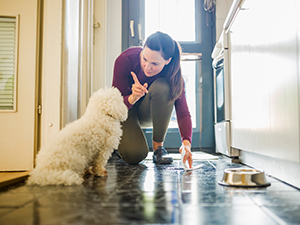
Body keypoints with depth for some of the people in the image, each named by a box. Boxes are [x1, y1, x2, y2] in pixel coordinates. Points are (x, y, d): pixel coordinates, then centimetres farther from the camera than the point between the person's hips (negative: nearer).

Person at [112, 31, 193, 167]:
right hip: (126, 111, -1)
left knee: (162, 87, -35)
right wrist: (133, 98, -46)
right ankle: (125, 139, 12)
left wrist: (186, 142, -45)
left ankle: (158, 146, -18)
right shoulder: (125, 59, -28)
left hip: (149, 112, 2)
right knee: (134, 155, -28)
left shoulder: (172, 72, -24)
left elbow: (183, 111, -28)